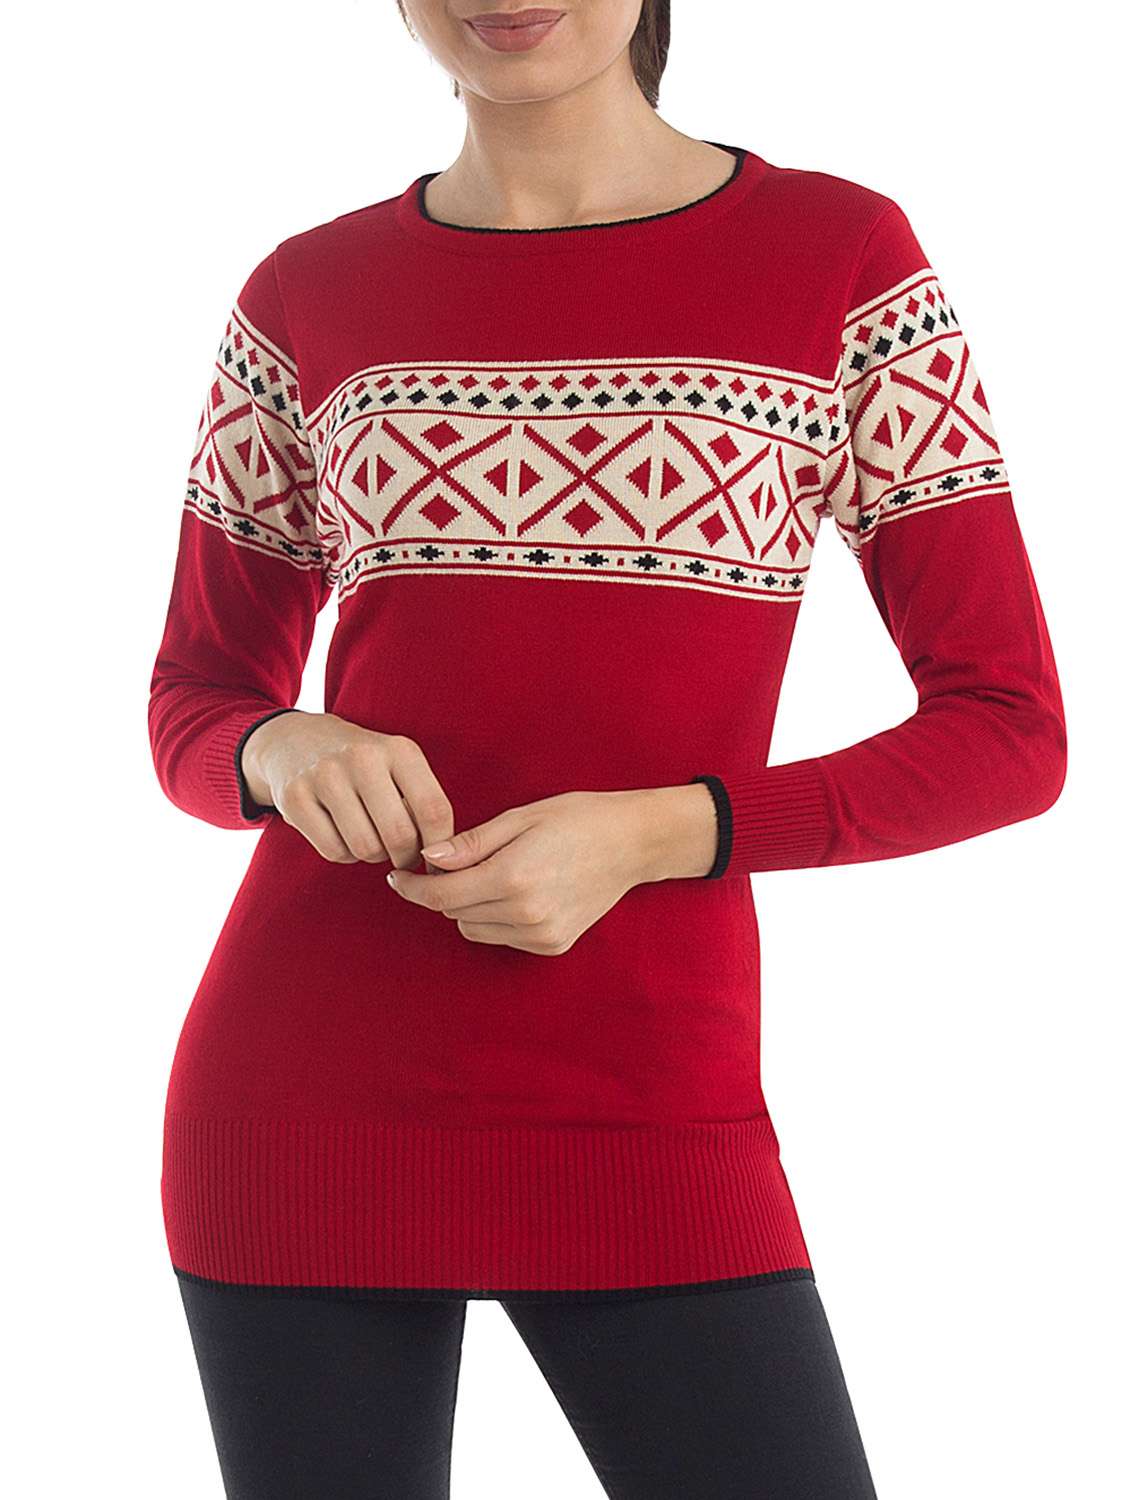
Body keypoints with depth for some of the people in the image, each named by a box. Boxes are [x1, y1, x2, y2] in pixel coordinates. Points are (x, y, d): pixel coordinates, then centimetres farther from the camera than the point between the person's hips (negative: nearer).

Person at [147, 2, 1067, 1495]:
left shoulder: (841, 258, 0)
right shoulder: (307, 299, 6)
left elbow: (1009, 730, 0)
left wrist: (649, 835, -14)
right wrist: (282, 752, -10)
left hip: (654, 1124, -1)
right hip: (304, 1096, 2)